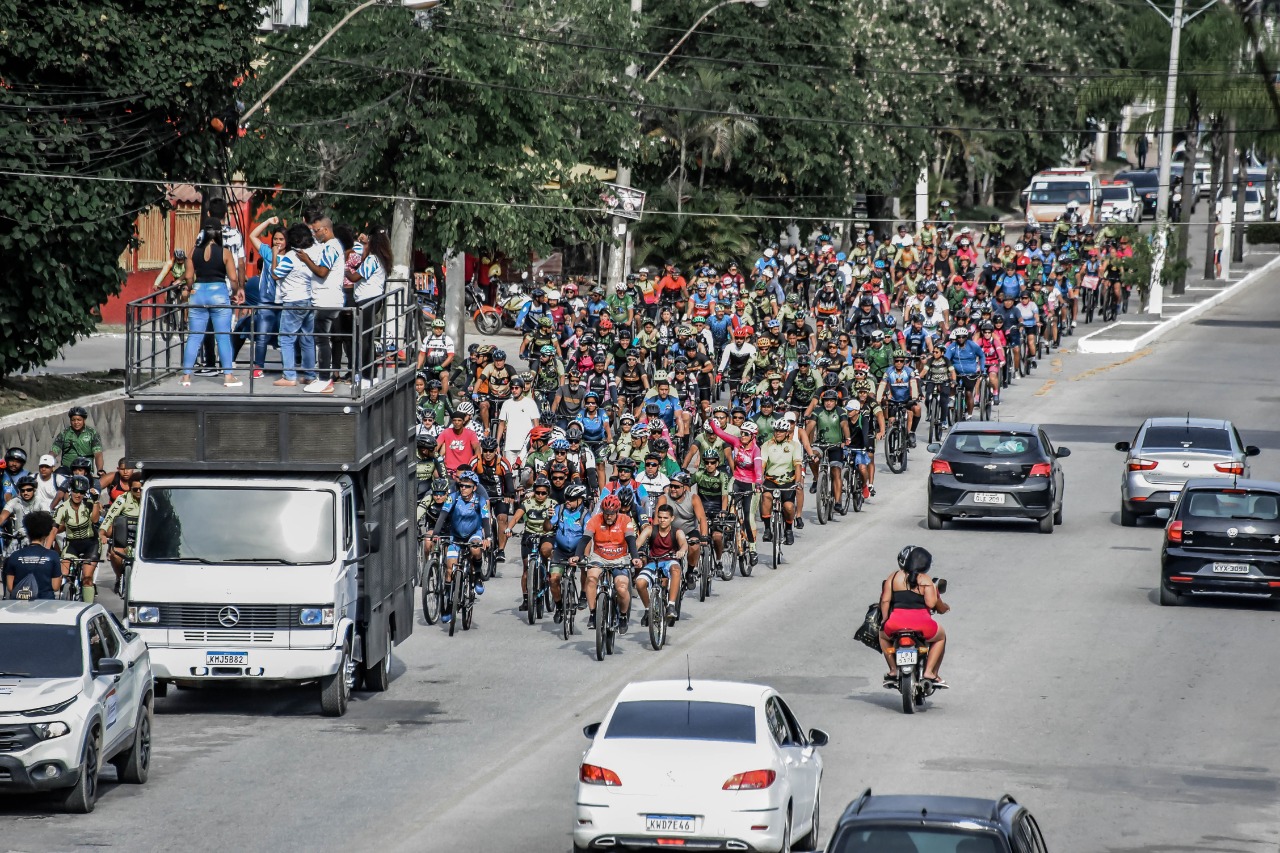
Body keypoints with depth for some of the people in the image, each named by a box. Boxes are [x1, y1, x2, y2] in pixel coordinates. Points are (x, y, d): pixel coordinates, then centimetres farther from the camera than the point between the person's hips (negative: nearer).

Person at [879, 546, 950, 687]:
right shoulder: (925, 580, 3)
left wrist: (884, 620, 14)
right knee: (941, 636, 29)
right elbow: (931, 603, -9)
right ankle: (929, 672, 17)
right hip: (922, 624, -2)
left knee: (883, 635, 37)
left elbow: (885, 600, 3)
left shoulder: (893, 576, 10)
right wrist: (942, 607, 12)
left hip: (896, 622, 2)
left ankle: (893, 670, 25)